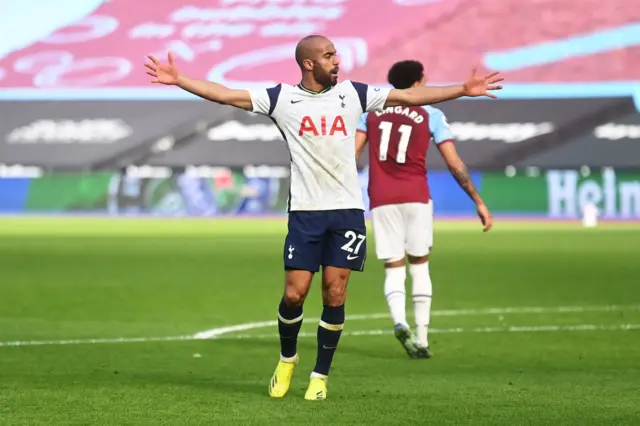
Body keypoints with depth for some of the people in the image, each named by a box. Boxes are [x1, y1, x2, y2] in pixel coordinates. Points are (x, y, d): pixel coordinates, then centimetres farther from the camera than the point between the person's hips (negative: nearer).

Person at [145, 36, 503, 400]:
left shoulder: (353, 94, 7)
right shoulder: (281, 98, 2)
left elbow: (410, 96, 8)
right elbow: (225, 95, 0)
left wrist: (463, 90, 4)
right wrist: (178, 80, -7)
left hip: (347, 210, 1)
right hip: (305, 210, -1)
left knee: (335, 294, -3)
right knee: (294, 294, -5)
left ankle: (321, 376, 9)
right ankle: (287, 358, 23)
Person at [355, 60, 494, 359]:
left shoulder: (371, 110, 8)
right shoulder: (431, 116, 2)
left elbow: (352, 154, 2)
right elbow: (454, 164, -1)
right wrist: (479, 202, 5)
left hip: (381, 199, 1)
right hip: (416, 197, -1)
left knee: (394, 268, 4)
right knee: (419, 265, 11)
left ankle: (399, 322, -25)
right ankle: (422, 338, 5)